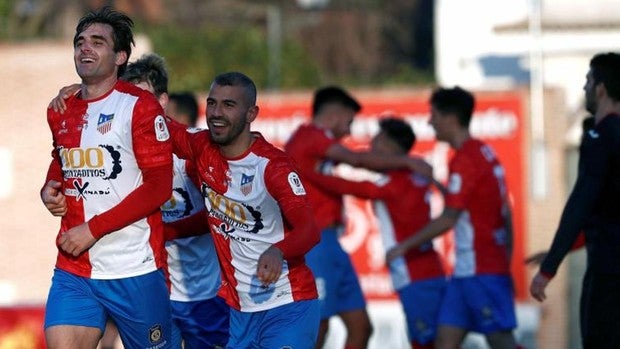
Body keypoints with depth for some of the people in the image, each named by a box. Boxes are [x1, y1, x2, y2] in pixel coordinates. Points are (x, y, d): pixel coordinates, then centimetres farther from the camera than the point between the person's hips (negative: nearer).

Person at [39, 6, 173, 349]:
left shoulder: (139, 105, -7)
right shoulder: (61, 112, 12)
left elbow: (159, 186, -12)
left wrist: (93, 229, -16)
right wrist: (49, 189, 7)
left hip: (134, 270, -5)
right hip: (73, 269, 5)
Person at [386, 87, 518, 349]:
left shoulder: (464, 160, -15)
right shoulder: (484, 153, 14)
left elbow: (447, 220, -17)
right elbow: (505, 215, 17)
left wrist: (404, 246, -9)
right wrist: (506, 265, 22)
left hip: (480, 271, -10)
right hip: (468, 270, 10)